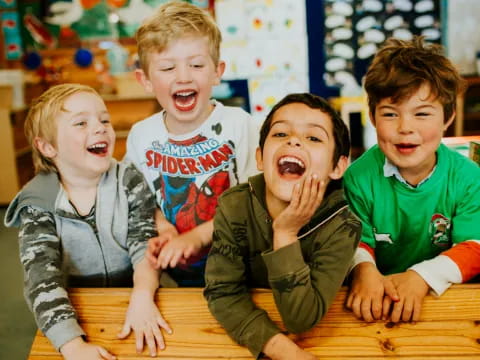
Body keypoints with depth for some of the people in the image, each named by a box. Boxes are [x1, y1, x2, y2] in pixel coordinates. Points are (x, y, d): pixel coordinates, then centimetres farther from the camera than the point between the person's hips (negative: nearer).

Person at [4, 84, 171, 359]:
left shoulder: (129, 181, -3)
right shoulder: (38, 204, -7)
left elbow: (145, 245, -11)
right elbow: (42, 278, -17)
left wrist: (143, 297, -32)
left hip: (131, 298, 0)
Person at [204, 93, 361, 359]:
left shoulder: (341, 227, -20)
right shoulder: (234, 206, -15)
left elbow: (301, 319, -22)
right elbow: (222, 292, -15)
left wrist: (286, 234, -30)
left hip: (318, 338, -1)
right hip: (253, 334, 1)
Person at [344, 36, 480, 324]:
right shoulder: (359, 177, -10)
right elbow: (357, 240, -4)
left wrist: (422, 276, -26)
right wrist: (364, 268, -28)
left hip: (444, 293, 0)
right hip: (378, 295, 0)